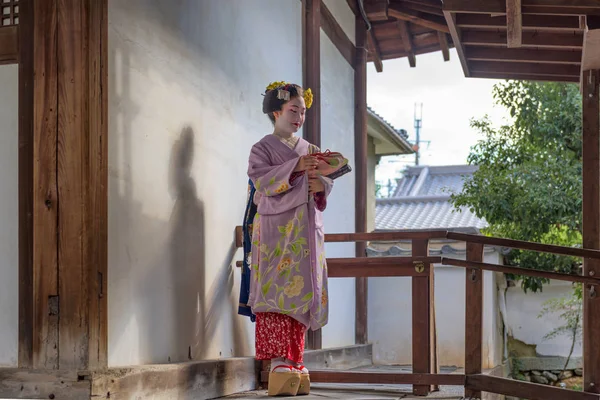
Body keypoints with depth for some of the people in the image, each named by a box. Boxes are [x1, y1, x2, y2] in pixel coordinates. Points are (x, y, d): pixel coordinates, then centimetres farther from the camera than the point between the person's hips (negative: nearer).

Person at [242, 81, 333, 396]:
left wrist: (321, 185, -6)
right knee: (277, 290, -13)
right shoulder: (263, 148, 6)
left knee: (301, 291, -1)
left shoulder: (310, 150, 21)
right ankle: (279, 362, -18)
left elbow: (326, 185, 18)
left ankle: (294, 362, 1)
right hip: (275, 229, -5)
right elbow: (261, 180, -11)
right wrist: (295, 168, -22)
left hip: (306, 231, 5)